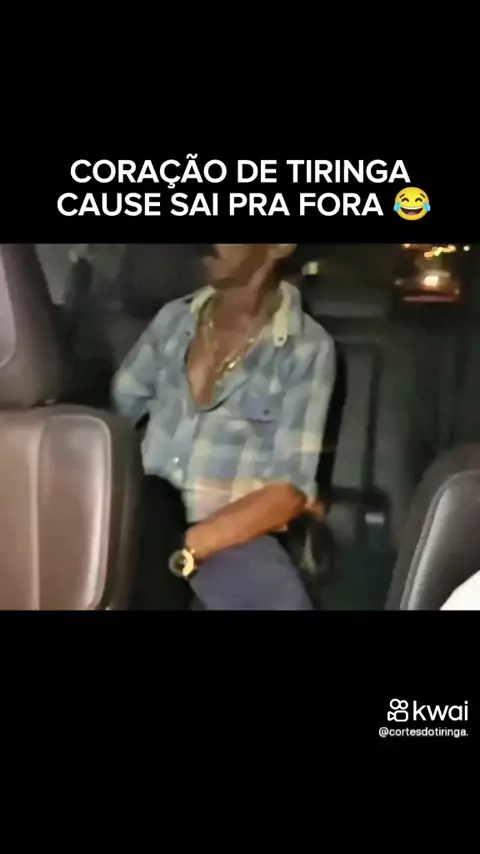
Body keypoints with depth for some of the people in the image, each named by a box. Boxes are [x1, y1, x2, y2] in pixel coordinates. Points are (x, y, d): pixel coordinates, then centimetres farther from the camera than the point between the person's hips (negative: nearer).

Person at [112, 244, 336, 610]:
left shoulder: (308, 349, -4)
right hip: (146, 513, 4)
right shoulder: (174, 317, 9)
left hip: (232, 533, -3)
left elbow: (288, 490, -10)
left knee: (278, 597, -34)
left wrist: (184, 548, -21)